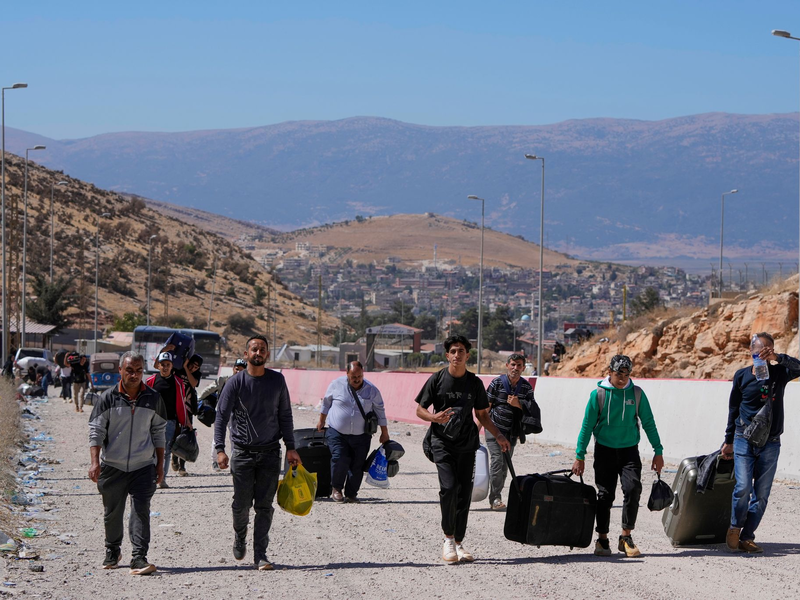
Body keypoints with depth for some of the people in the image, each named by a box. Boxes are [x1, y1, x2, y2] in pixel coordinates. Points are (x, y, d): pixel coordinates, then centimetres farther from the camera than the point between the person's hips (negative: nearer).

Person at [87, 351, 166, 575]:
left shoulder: (153, 399, 3)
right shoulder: (109, 398, -3)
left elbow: (159, 433, 12)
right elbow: (96, 431, -3)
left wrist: (160, 463, 10)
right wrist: (95, 462, -13)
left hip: (143, 466, 0)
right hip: (112, 466, 0)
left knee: (141, 510, -12)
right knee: (112, 512, 11)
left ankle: (139, 558, -13)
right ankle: (112, 552, 32)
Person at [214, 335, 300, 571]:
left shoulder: (277, 380, 5)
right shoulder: (236, 382, -3)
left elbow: (285, 416, 12)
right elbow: (221, 416, -4)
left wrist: (290, 447, 6)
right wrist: (220, 449, -14)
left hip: (270, 452, 1)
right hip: (242, 452, -1)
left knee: (264, 506, -2)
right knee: (242, 504, 0)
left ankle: (260, 555, 3)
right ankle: (239, 538, 30)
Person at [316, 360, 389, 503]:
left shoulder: (371, 390, 0)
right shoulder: (336, 385, -1)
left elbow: (380, 411, 10)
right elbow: (326, 403, 14)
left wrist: (384, 433, 11)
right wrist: (321, 422, 19)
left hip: (361, 436, 1)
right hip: (337, 433, -1)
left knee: (357, 465, -2)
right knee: (340, 460, -17)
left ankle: (351, 494, 13)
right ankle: (337, 488, 4)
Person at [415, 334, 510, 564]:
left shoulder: (474, 382, 8)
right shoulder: (437, 379, -1)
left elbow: (482, 414, 16)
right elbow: (420, 409, 3)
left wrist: (498, 436, 5)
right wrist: (435, 417, -18)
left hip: (467, 444, 3)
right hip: (442, 442, -3)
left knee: (464, 493, 1)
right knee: (449, 487, -19)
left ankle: (458, 543, 12)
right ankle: (448, 538, -3)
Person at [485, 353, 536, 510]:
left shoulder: (526, 387, 4)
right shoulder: (497, 383, -5)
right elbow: (486, 407, -2)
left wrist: (518, 404, -13)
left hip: (512, 432, 4)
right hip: (494, 427, -4)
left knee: (505, 465, 7)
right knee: (497, 460, -15)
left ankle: (496, 497, 18)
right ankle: (495, 498, -13)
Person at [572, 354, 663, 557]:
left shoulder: (637, 394, 0)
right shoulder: (598, 394, -4)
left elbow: (648, 424, 8)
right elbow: (587, 426, 1)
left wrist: (658, 452, 6)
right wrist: (579, 456, -1)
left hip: (629, 450, 1)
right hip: (605, 450, -1)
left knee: (633, 488, -16)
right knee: (605, 495, 0)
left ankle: (626, 537, -4)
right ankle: (602, 539, 12)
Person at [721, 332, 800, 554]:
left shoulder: (780, 373, 2)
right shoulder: (742, 375, 4)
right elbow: (733, 409, 11)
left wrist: (777, 358, -30)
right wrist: (729, 440, 11)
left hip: (770, 443, 1)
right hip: (744, 439, -1)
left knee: (762, 494, 0)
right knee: (743, 487, -15)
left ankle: (747, 537, 8)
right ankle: (735, 528, 6)